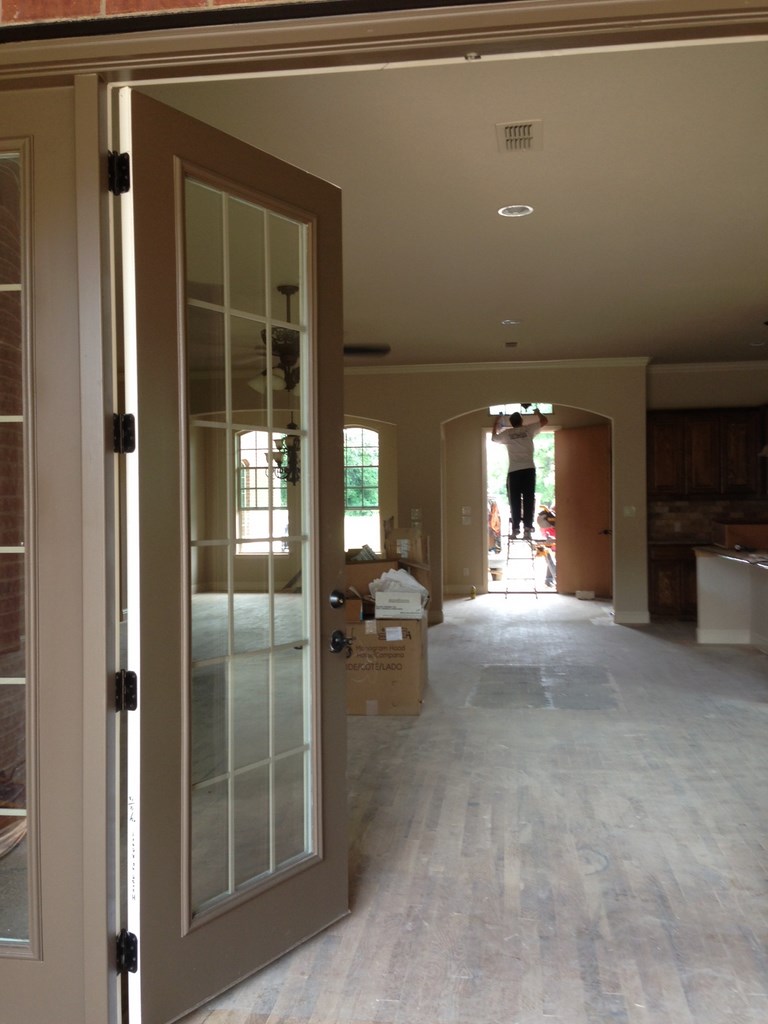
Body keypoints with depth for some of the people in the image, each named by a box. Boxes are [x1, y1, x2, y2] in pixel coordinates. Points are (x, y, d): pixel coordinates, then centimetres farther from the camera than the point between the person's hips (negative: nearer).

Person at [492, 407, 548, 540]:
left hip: (514, 471, 0)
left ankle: (515, 529, -1)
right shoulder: (528, 429, 9)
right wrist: (537, 413, 44)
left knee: (515, 501, 2)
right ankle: (527, 529, -8)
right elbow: (544, 420, 24)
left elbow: (494, 438, 31)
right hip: (529, 469, 0)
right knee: (528, 500, -1)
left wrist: (496, 423, 44)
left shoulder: (507, 433, 10)